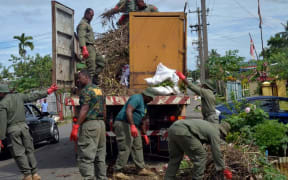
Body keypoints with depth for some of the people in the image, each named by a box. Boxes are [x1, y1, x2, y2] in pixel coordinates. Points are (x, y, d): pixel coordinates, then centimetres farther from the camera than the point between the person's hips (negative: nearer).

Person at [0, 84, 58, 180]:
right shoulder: (18, 96, 4)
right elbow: (33, 96, 11)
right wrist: (47, 92, 21)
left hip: (12, 129, -5)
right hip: (23, 126, 5)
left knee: (19, 153, 2)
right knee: (29, 150, 10)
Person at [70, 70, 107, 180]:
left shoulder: (86, 90, -8)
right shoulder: (99, 90, 18)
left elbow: (84, 110, -17)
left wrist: (76, 126, -19)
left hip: (89, 124, -9)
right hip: (101, 123, 9)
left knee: (86, 157, -8)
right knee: (100, 156, 13)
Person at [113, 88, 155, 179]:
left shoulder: (144, 104, 20)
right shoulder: (137, 98, -12)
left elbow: (142, 121, 27)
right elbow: (128, 111, -27)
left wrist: (144, 134, 27)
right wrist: (132, 126, -35)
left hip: (133, 127, 11)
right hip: (123, 124, -11)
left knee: (138, 147, 11)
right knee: (125, 148, -13)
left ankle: (141, 169, 19)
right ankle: (117, 172, -8)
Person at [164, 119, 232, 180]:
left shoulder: (208, 126, 34)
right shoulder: (215, 131, 8)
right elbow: (216, 153, 6)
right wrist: (222, 170, 16)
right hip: (182, 131, -10)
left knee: (174, 159, 21)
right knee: (201, 156, 2)